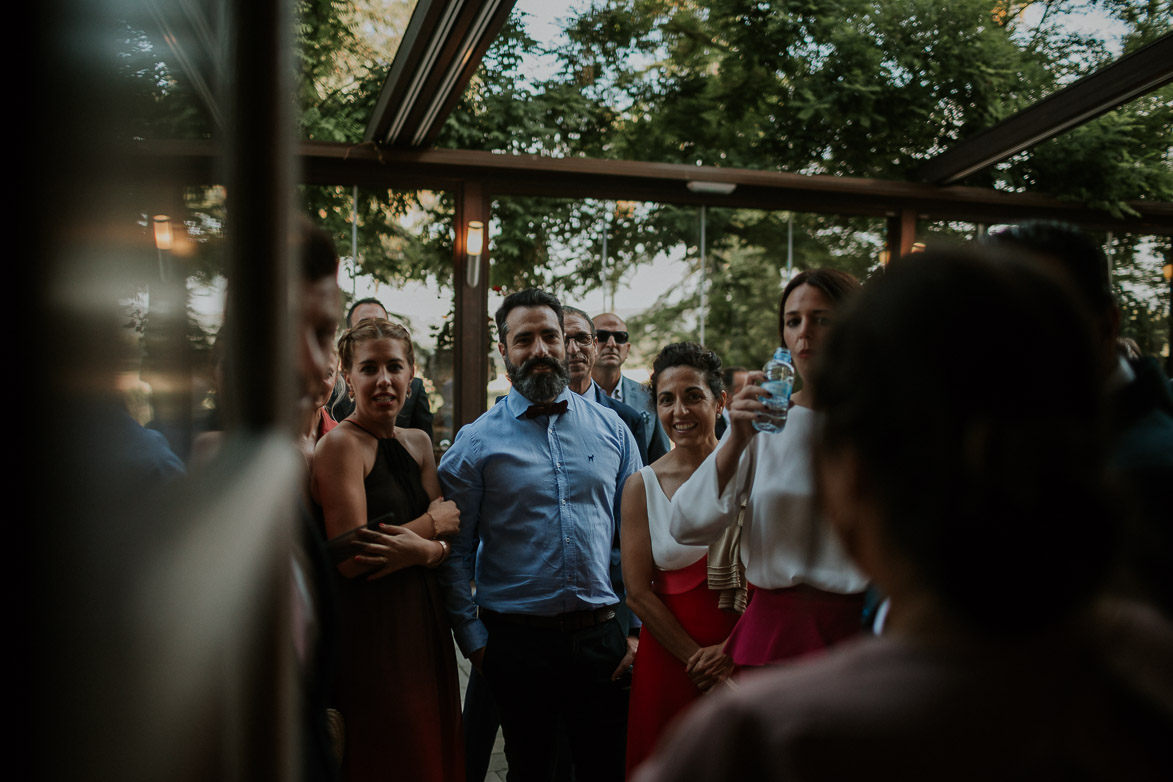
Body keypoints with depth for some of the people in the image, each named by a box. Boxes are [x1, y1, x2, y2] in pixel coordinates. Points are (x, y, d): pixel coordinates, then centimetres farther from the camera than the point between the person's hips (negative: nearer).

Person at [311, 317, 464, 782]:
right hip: (368, 626, -7)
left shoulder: (418, 443, 10)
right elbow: (350, 558, -19)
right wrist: (431, 524, -7)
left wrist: (421, 549, -17)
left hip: (424, 621, 7)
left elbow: (449, 539, 7)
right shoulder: (340, 443, -12)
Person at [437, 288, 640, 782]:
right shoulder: (477, 442, -2)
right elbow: (454, 552, 1)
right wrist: (472, 638, -2)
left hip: (601, 636, 2)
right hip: (516, 642, -1)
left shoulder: (611, 429, 5)